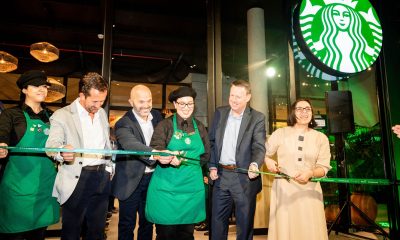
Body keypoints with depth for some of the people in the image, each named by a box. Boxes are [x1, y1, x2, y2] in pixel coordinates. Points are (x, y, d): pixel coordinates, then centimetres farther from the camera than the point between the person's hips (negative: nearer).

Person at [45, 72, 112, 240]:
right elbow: (52, 144, -19)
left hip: (102, 177, 5)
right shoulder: (62, 115, -6)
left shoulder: (102, 113, 11)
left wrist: (110, 166, 10)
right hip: (77, 180, -4)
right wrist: (62, 151, -41)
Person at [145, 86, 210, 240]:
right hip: (167, 186, -3)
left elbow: (206, 154, 11)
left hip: (192, 186, 3)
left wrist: (187, 162, -1)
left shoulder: (199, 127, 9)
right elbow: (155, 149, -14)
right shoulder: (165, 125, -1)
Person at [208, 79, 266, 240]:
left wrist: (254, 164, -34)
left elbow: (259, 147, -14)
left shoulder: (257, 118, -6)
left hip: (244, 177, -3)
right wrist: (212, 166, 2)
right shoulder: (220, 113, 5)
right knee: (217, 221, 16)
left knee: (245, 223, 13)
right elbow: (212, 141, 9)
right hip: (220, 175, 3)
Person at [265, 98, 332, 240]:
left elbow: (323, 168, 2)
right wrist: (268, 161, -8)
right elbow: (265, 153, 14)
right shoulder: (280, 133, 3)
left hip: (309, 190, 1)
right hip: (284, 188, -1)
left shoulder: (321, 138, 6)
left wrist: (310, 173, -18)